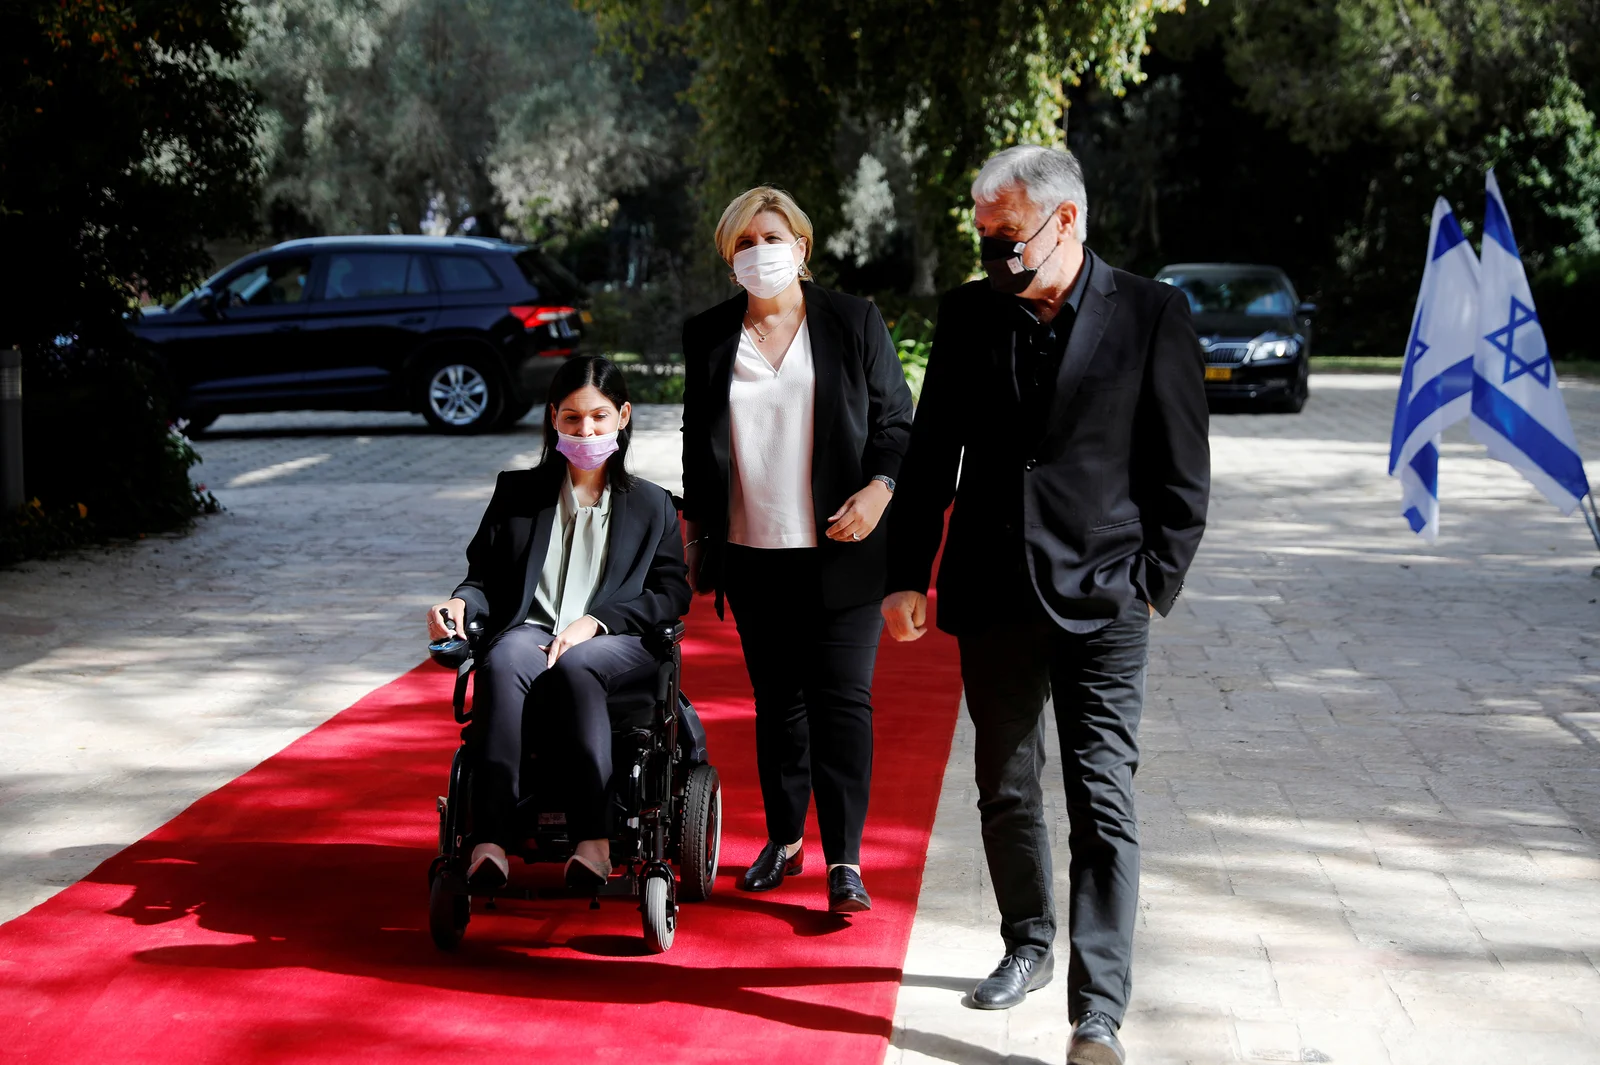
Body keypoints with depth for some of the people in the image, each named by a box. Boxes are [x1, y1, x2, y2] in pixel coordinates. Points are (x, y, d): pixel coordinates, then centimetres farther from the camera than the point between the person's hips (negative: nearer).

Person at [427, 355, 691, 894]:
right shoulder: (517, 493, 21)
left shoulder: (652, 506, 17)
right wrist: (462, 602, -7)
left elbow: (671, 592, 7)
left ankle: (594, 839, -44)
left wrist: (595, 621, -9)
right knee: (502, 664, -37)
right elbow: (485, 577, 19)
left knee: (574, 669, -39)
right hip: (530, 630, 1)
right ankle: (489, 844, -48)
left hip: (617, 645, -1)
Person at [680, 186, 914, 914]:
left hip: (842, 552, -3)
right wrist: (696, 538, 13)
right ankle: (783, 841, 23)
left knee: (842, 699, -7)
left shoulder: (854, 322, 3)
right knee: (776, 701, 10)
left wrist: (878, 491, -13)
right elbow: (697, 444, 15)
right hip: (753, 554, 3)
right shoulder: (708, 336, 9)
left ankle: (845, 862, -5)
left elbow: (897, 423, 4)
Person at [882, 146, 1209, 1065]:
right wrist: (908, 574, 7)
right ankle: (1029, 945, 37)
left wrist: (1155, 584, -6)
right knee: (1006, 792, 15)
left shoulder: (1153, 315, -5)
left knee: (1104, 805, -6)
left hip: (1103, 601, -4)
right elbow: (932, 454, 10)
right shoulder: (970, 314, 5)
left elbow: (1184, 470, -2)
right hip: (993, 594, 4)